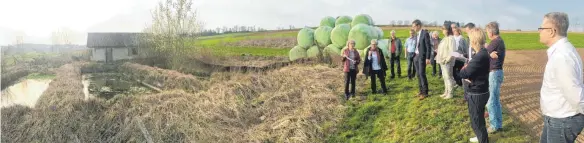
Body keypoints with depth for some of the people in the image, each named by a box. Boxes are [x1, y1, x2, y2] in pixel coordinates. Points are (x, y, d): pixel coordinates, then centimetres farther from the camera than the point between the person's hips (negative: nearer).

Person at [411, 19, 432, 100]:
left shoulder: (425, 33, -11)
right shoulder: (417, 34, 12)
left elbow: (428, 46, -13)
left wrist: (427, 58, -16)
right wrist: (415, 56, 9)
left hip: (422, 56, -8)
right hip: (416, 56, 8)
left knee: (422, 74, -10)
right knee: (418, 74, 9)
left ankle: (425, 92, -4)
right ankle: (421, 91, 16)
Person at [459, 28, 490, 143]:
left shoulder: (480, 56, -28)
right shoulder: (483, 53, 6)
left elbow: (463, 73, -27)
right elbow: (471, 69, 10)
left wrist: (464, 68, -6)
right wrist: (467, 72, -11)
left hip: (476, 94, -10)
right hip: (479, 91, 10)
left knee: (476, 121, 4)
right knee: (479, 118, 27)